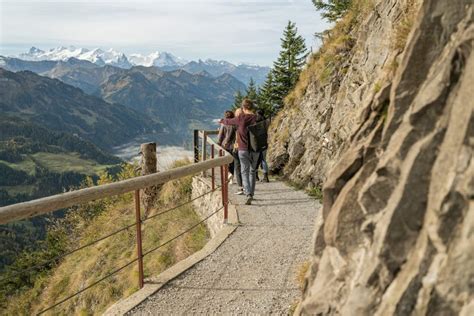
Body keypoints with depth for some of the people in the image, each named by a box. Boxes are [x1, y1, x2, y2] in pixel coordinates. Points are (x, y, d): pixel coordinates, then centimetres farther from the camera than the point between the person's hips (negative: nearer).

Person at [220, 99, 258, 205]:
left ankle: (248, 194, -17)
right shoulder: (257, 119, -2)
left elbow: (229, 121, 12)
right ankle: (251, 193, 24)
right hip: (255, 150, 3)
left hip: (243, 149, -3)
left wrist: (222, 121, 32)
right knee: (252, 171, 17)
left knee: (245, 172, 0)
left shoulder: (240, 118, -7)